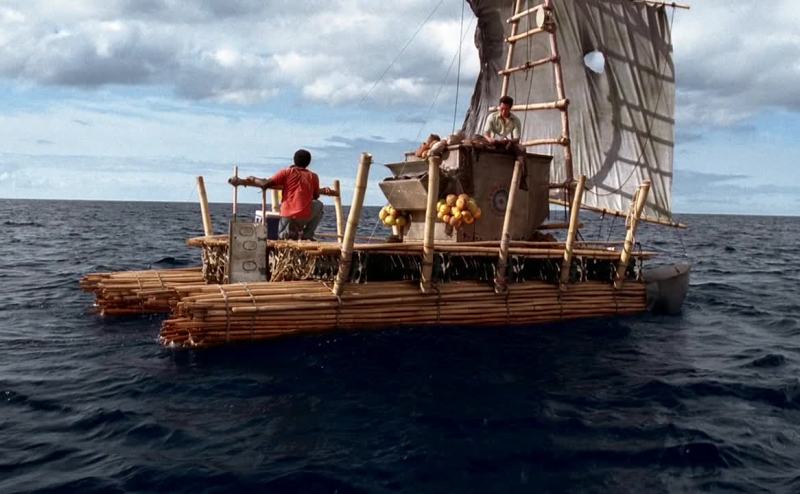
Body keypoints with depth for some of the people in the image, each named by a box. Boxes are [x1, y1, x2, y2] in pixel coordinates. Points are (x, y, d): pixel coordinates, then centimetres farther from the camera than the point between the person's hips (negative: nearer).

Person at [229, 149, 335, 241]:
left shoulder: (287, 172, 4)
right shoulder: (313, 176, 8)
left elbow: (265, 184, -5)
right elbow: (315, 196, 17)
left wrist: (241, 181, 3)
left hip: (287, 216, 2)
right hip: (305, 218, -2)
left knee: (281, 236, 35)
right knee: (318, 205, 31)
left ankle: (289, 232, 0)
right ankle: (307, 234, 17)